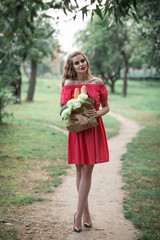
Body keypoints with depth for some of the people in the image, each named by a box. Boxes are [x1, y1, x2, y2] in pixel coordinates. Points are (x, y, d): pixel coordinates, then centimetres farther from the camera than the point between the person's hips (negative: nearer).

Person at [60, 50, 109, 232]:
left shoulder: (97, 83, 3)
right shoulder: (69, 84, -1)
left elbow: (106, 107, 10)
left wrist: (98, 113, -12)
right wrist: (78, 116, -22)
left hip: (94, 130, 0)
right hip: (77, 130, 0)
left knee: (87, 171, -3)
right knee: (80, 171, 7)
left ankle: (79, 214, 4)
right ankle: (85, 211, 22)